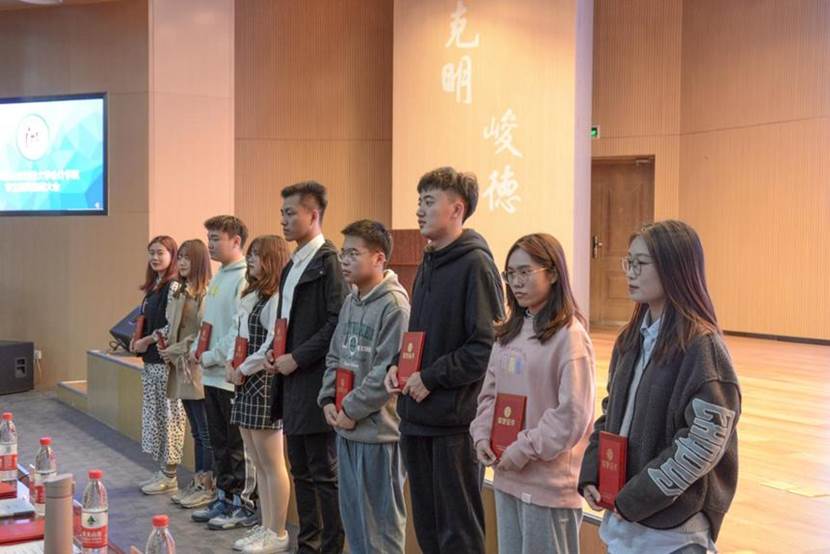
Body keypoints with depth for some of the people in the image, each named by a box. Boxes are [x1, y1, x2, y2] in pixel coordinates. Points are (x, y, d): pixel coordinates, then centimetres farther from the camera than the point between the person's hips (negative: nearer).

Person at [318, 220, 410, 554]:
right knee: (352, 512, 18)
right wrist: (328, 400, 3)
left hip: (378, 428, -8)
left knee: (381, 517, 2)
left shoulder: (394, 305, -15)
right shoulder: (349, 302, 12)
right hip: (346, 428, 8)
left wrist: (351, 410, -13)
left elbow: (388, 371, -19)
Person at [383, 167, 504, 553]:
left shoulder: (475, 264, -12)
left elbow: (488, 345, -17)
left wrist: (431, 377, -15)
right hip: (417, 417, 8)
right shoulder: (428, 263, 14)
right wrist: (398, 366, 5)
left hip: (456, 419, -8)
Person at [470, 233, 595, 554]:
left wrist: (523, 450, -15)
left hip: (549, 481, -7)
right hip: (507, 476, 7)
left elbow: (573, 415, -17)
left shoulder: (569, 335, -12)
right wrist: (482, 436, -1)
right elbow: (489, 394, 15)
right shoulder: (508, 332, 10)